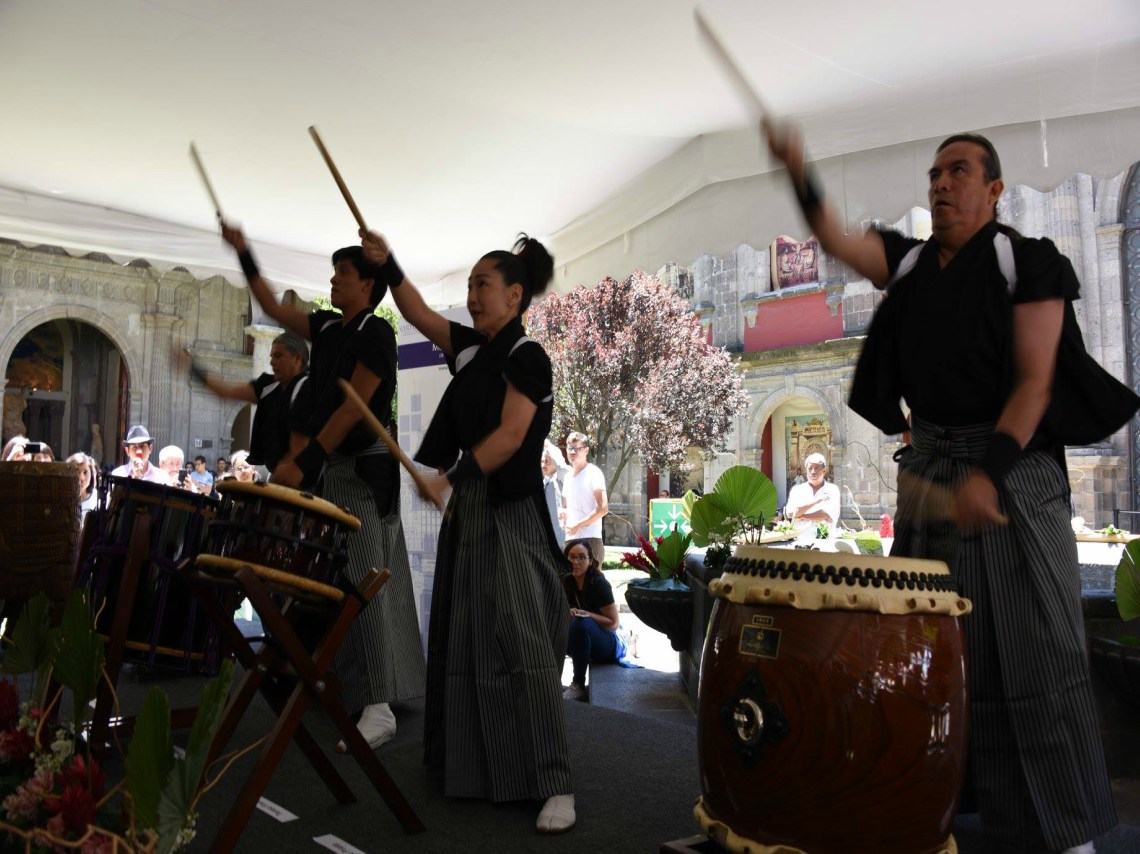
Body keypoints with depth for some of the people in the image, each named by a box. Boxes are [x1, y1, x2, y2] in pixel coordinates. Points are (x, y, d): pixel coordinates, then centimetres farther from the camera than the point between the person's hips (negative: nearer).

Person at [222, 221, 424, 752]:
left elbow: (352, 409, -18)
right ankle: (340, 682, 25)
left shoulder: (376, 333, -10)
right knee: (332, 581, 13)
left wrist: (304, 464, -22)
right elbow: (273, 309, 27)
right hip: (329, 470, 9)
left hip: (364, 470, -8)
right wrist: (243, 254, 23)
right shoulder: (328, 328, 13)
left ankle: (379, 708, -10)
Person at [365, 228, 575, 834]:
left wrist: (455, 479, -24)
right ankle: (466, 763, 28)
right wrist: (386, 264, 9)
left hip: (511, 510, -8)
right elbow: (420, 315, 20)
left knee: (518, 640, -13)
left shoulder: (528, 356, -9)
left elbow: (510, 436, -18)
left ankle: (553, 784, -7)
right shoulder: (471, 347, 13)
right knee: (461, 637, 13)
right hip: (466, 508, 9)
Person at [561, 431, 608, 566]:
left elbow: (603, 508, -13)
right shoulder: (568, 476, 16)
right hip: (571, 539, 7)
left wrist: (578, 525, -14)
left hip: (590, 538, -7)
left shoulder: (593, 473, -5)